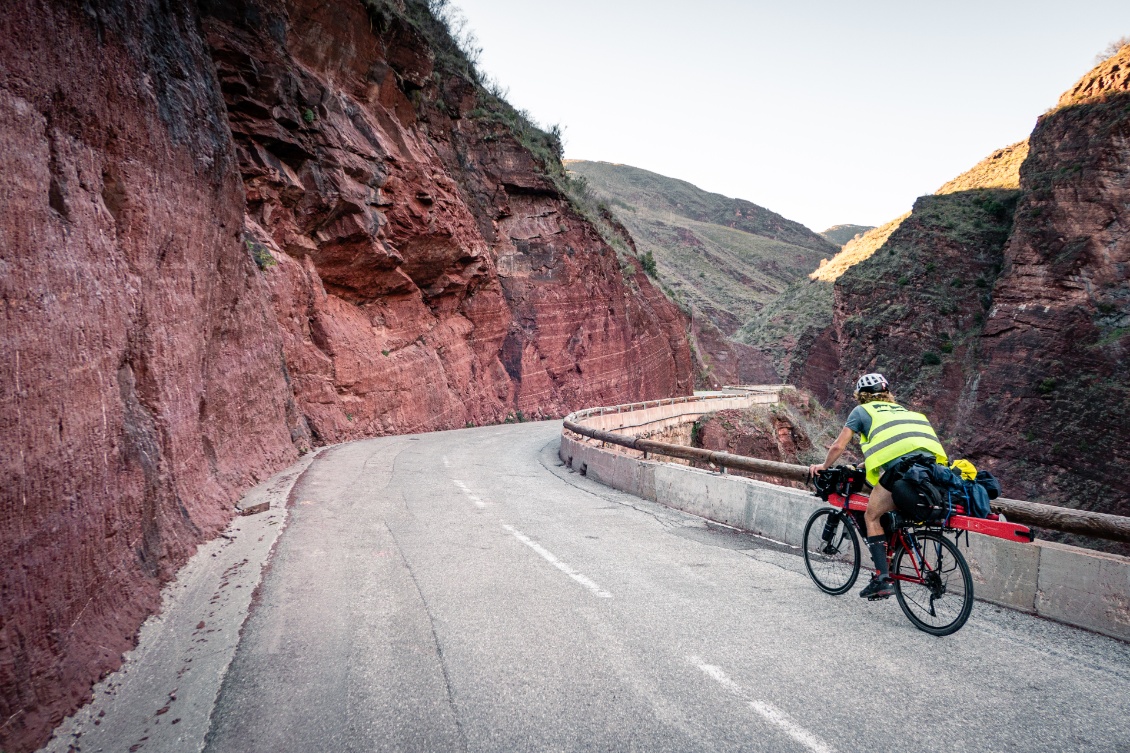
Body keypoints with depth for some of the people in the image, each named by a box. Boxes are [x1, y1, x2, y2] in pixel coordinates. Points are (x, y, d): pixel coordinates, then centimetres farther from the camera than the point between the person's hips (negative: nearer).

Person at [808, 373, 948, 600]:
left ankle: (882, 578, -1)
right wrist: (864, 466, 54)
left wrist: (823, 466, 35)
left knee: (872, 517, 6)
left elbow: (838, 446, 18)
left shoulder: (862, 410, 21)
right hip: (931, 462, 6)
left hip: (900, 464, -6)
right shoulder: (900, 409, 36)